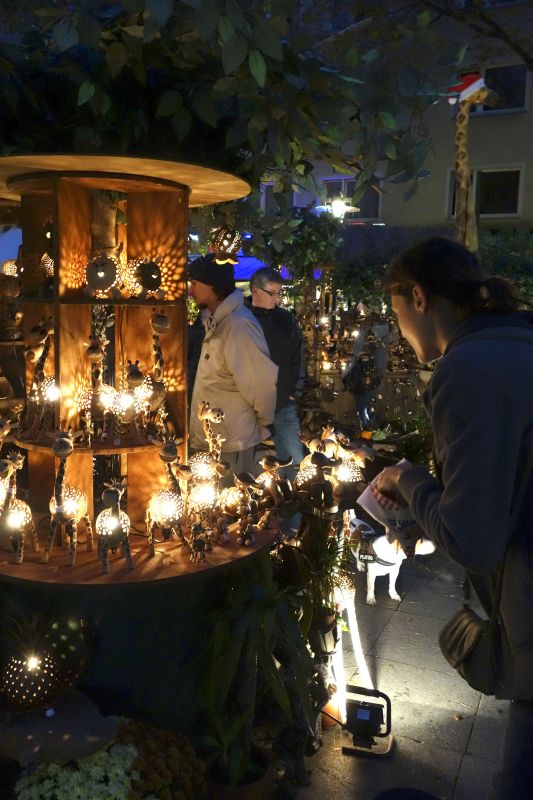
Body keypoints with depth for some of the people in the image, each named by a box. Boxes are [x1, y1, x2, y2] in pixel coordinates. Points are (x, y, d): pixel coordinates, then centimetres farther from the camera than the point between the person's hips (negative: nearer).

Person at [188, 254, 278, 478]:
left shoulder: (238, 325, -23)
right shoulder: (217, 321, 10)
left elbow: (263, 381, -24)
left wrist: (263, 423, -10)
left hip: (232, 442, -9)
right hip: (213, 436, 9)